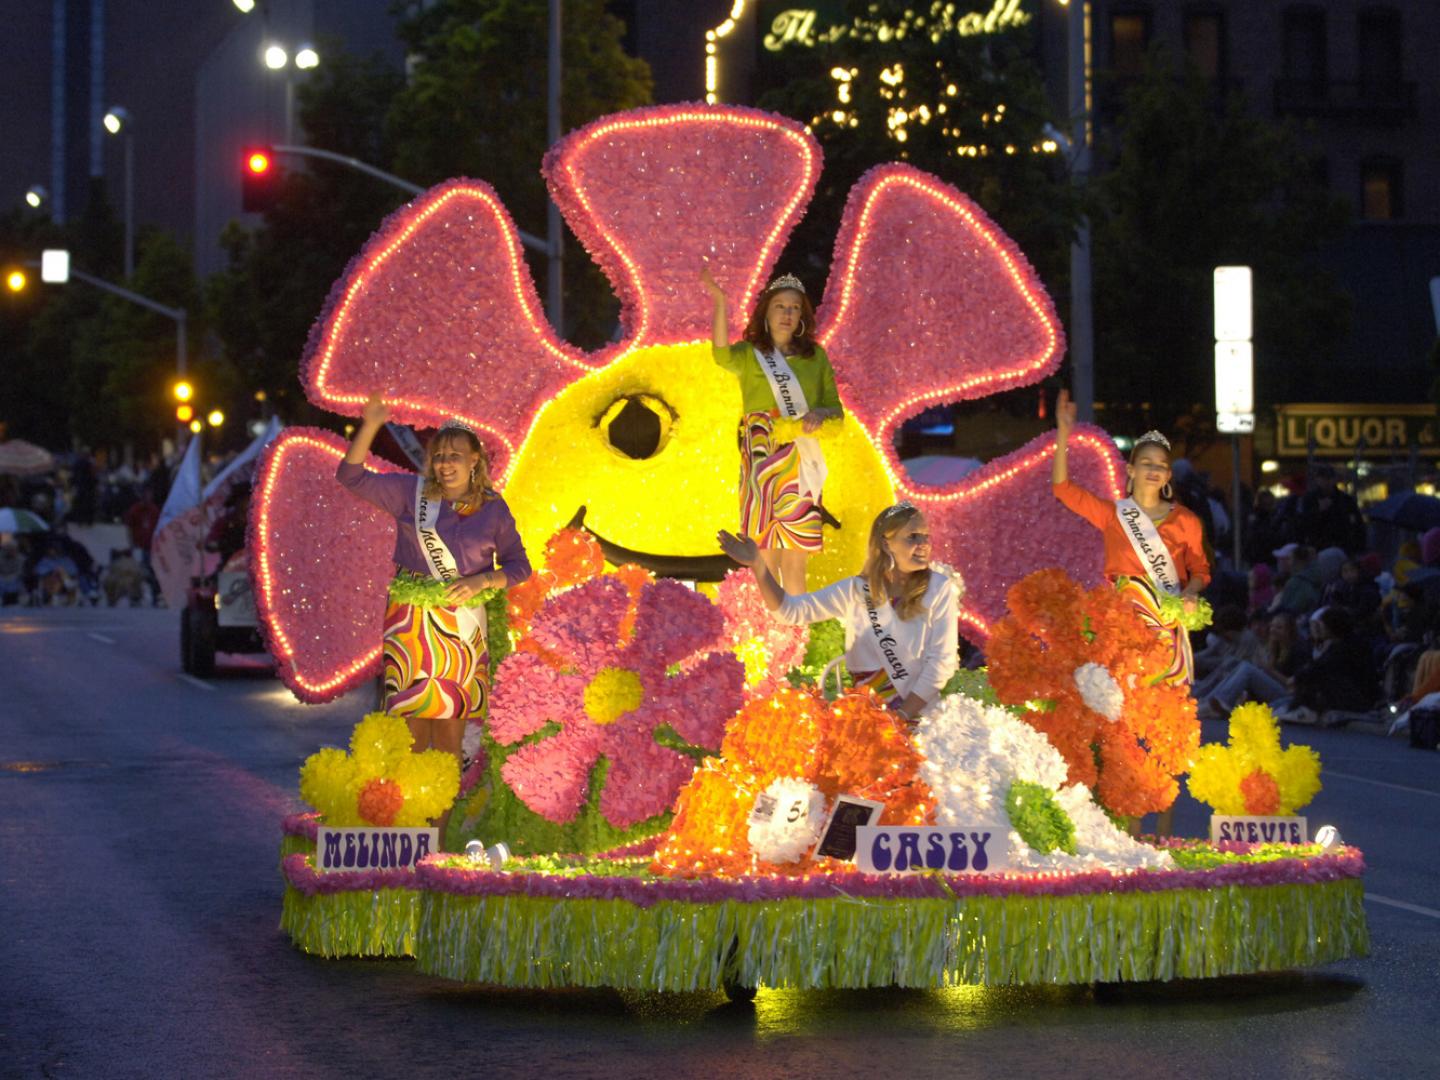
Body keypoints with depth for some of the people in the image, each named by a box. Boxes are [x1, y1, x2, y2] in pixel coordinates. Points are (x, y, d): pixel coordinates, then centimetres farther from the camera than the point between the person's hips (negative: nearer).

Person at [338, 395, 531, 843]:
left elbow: (518, 566, 7)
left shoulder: (493, 509, 5)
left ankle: (440, 832, 9)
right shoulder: (411, 492, 4)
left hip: (462, 626, 1)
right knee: (411, 728, -3)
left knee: (450, 729, 3)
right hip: (410, 622, -1)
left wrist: (481, 581, -11)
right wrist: (369, 427, -11)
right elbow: (351, 477, 0)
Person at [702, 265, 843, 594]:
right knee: (765, 559, -4)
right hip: (761, 466, -2)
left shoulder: (815, 357, 12)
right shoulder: (749, 355, 5)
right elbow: (722, 355, -18)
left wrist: (820, 414, -11)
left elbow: (836, 411, 13)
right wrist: (719, 303, -27)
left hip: (802, 465, 2)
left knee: (795, 562, 1)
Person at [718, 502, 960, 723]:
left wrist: (903, 715, -13)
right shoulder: (856, 590, 4)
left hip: (921, 719, -3)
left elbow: (942, 660, -6)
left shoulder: (939, 589, -4)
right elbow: (791, 610, 0)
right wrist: (758, 566, -14)